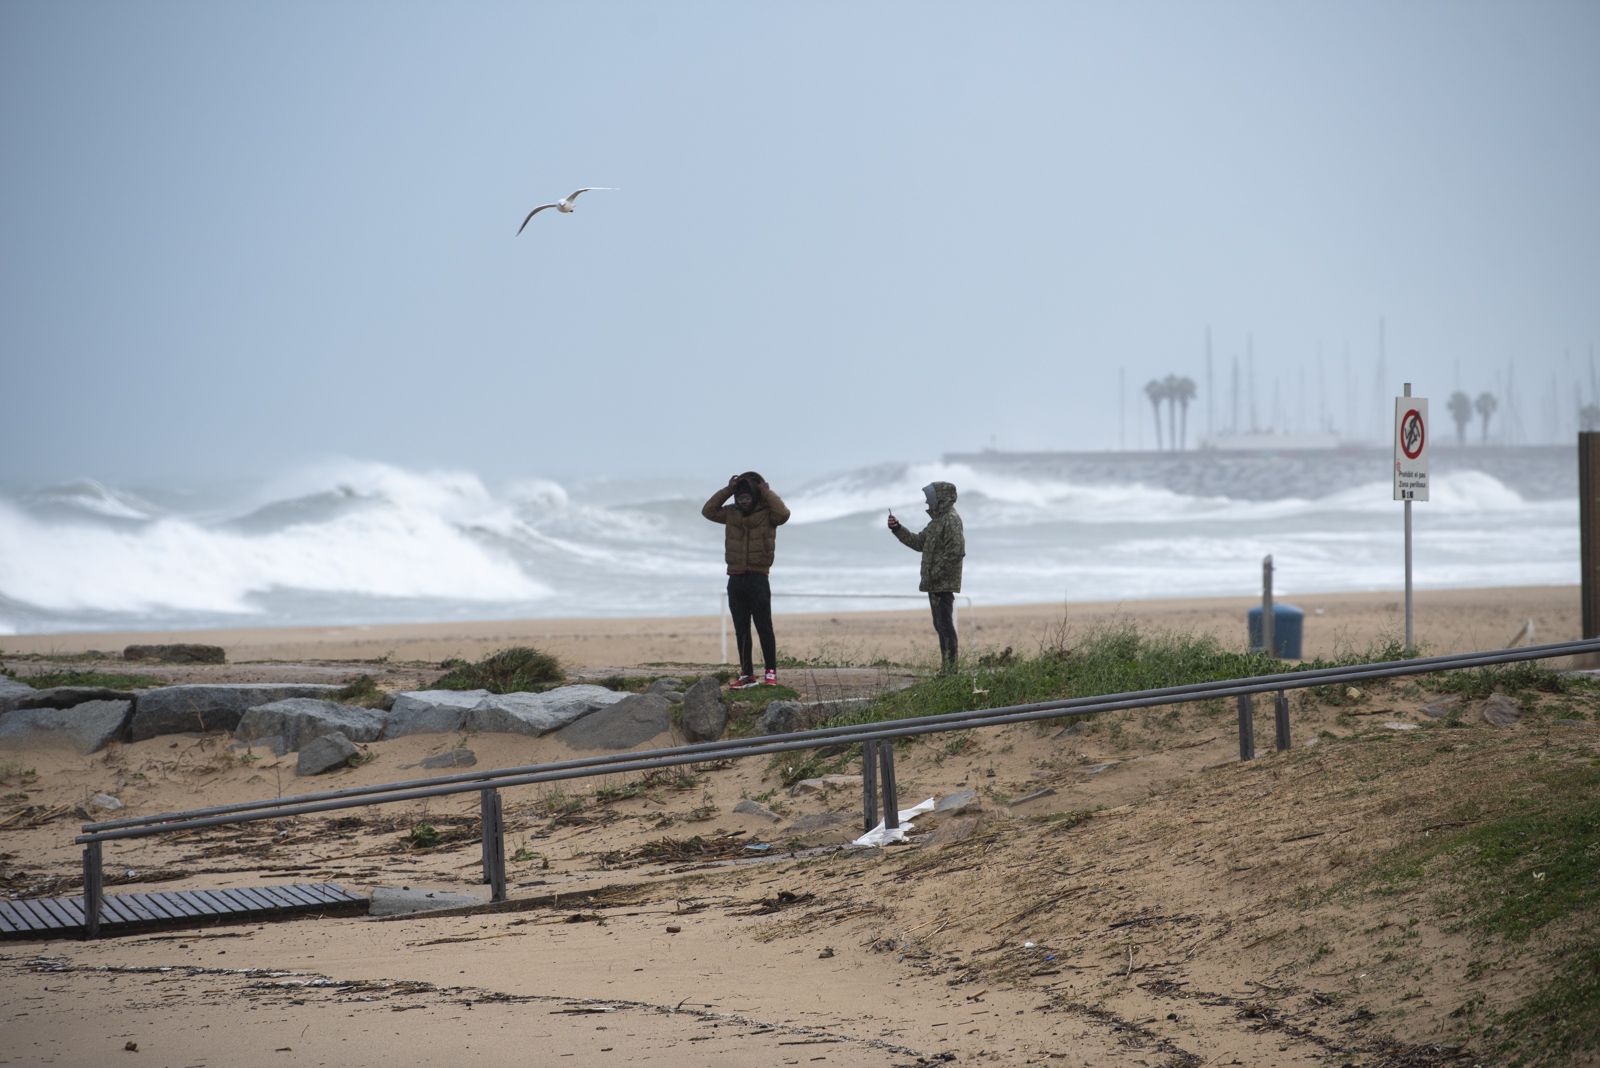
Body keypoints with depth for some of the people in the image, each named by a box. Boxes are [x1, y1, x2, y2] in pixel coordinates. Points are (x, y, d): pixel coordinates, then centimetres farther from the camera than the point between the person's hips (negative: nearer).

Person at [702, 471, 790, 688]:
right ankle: (746, 674, 13)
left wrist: (766, 492, -15)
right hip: (735, 579, 5)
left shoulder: (767, 514, -4)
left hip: (758, 579, -5)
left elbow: (783, 514, -24)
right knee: (741, 630, 8)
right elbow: (708, 511, 4)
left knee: (764, 627, -6)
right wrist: (728, 490, -1)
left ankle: (771, 672, -4)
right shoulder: (732, 514, 10)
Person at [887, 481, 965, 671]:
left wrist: (935, 574, -20)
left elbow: (956, 551, -21)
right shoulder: (937, 520, 19)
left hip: (944, 584, -10)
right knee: (940, 625, 12)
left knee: (945, 625, -11)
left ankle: (949, 668, -11)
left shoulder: (951, 520, -13)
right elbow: (918, 543, 24)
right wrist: (897, 529, 15)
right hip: (935, 584, 10)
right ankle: (946, 668, 15)